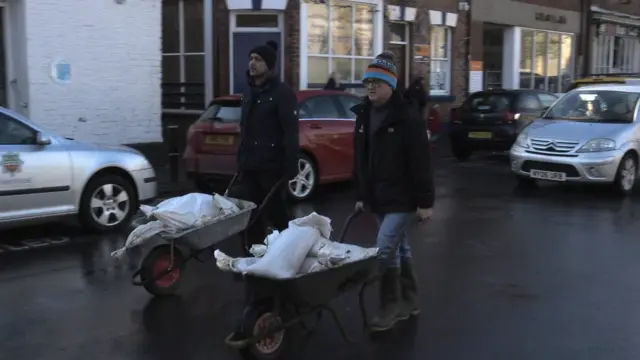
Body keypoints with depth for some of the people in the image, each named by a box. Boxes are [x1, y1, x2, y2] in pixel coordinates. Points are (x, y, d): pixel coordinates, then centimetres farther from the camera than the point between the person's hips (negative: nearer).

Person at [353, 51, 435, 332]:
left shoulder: (406, 116, -15)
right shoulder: (364, 114, 8)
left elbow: (420, 162, -17)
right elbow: (359, 159, 14)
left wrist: (425, 201, -18)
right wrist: (360, 195, 13)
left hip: (402, 198, -7)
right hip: (378, 199, 7)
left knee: (385, 250, -11)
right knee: (399, 248, 16)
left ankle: (391, 307, 2)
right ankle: (408, 301, 28)